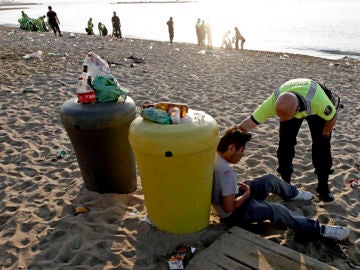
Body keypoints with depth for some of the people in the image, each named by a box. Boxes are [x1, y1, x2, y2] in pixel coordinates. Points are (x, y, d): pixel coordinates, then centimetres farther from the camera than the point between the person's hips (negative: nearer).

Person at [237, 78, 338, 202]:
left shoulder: (317, 101, -46)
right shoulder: (273, 102, -42)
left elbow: (333, 118, -25)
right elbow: (249, 122, -37)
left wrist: (322, 137, -10)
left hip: (315, 109, -1)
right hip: (292, 107, 1)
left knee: (322, 145, -8)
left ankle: (323, 187, 9)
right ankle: (285, 183, 10)